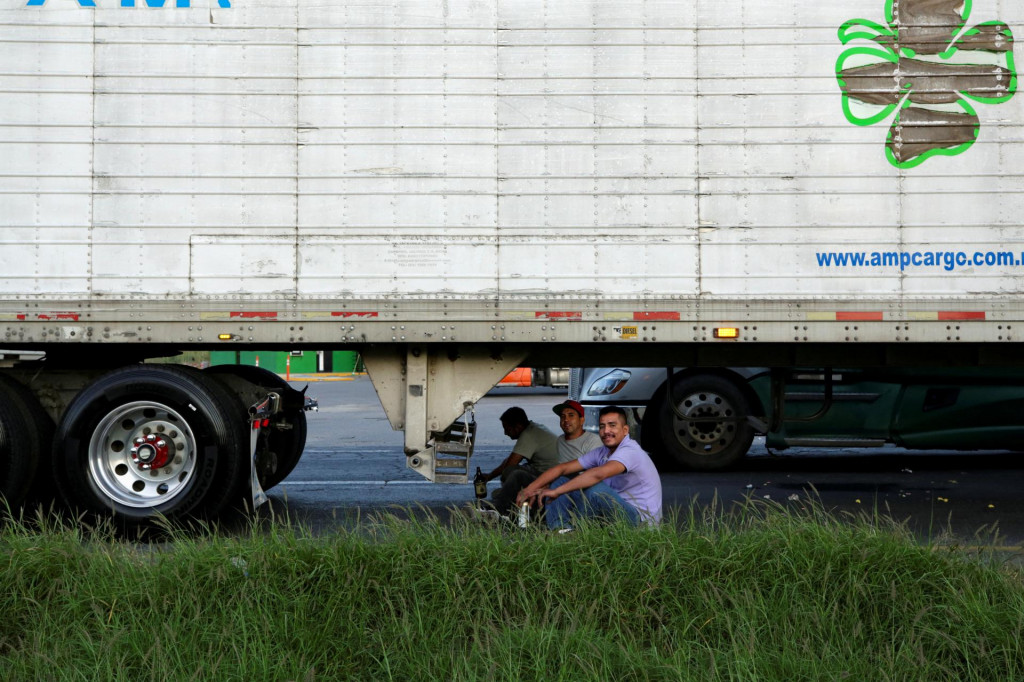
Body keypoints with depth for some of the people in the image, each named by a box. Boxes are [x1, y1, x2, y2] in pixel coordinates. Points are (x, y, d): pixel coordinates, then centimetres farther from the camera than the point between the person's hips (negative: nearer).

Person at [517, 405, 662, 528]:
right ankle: (559, 529, -18)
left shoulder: (630, 451, -20)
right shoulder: (601, 453, 9)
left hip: (641, 518, -9)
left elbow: (598, 474, -37)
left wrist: (556, 492, -36)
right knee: (558, 482, 4)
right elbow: (563, 468, 6)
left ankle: (571, 530, -14)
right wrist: (530, 488, -7)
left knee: (596, 487, -35)